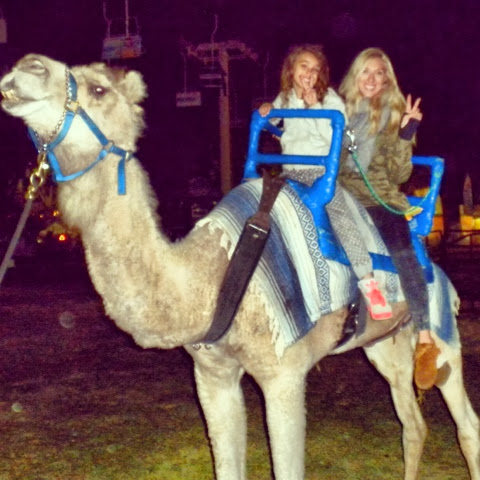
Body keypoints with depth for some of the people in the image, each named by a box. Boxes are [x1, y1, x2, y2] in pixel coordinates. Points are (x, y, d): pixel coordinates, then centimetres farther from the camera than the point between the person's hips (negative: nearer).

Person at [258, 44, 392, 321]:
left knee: (339, 213, -27)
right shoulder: (284, 98, 12)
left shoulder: (330, 99, -1)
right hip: (290, 172, 6)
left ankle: (368, 281, -32)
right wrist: (266, 112, 6)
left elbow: (334, 136, -12)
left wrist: (315, 107, -18)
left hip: (320, 170, -6)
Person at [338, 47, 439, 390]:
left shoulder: (393, 115, 7)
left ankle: (425, 338, -23)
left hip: (380, 197, -3)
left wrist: (406, 134, -14)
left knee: (402, 249, -26)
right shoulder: (341, 110, 12)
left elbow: (399, 174, 0)